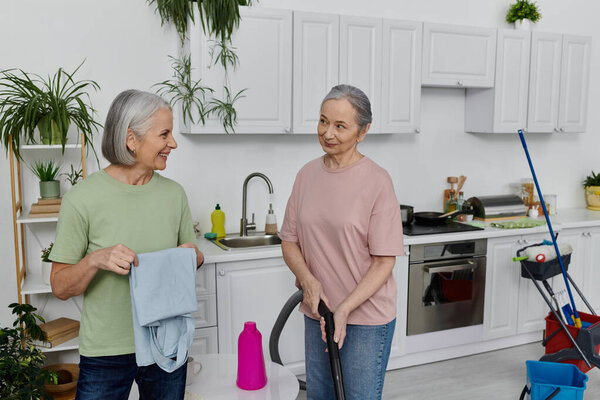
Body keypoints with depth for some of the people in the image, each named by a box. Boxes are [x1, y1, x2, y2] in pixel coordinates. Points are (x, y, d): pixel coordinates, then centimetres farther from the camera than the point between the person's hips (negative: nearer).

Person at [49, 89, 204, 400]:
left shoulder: (174, 193, 0)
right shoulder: (82, 197, -12)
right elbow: (60, 287, -8)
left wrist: (193, 256, -11)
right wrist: (95, 261, -26)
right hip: (106, 353, -3)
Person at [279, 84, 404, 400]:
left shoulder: (377, 181, -15)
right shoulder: (307, 174, 1)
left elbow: (384, 262, -14)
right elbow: (289, 241, 5)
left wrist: (345, 308, -21)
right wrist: (308, 280, -12)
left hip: (366, 317, -5)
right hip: (316, 313, 5)